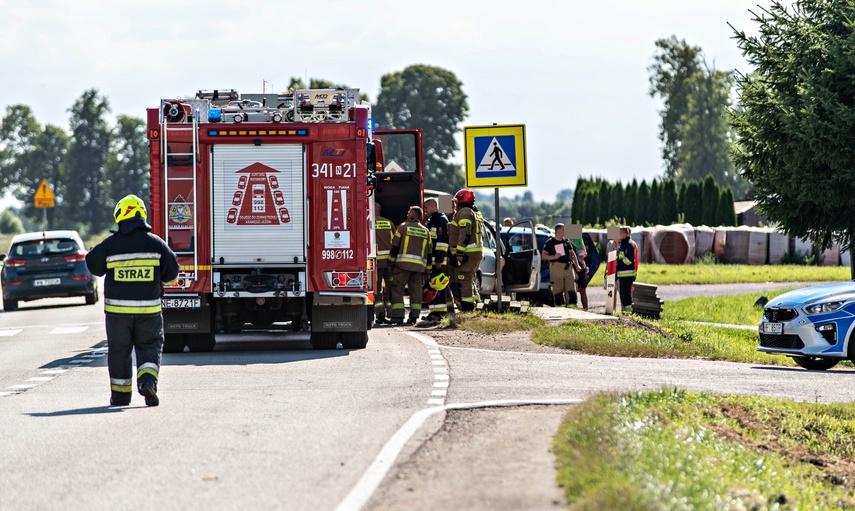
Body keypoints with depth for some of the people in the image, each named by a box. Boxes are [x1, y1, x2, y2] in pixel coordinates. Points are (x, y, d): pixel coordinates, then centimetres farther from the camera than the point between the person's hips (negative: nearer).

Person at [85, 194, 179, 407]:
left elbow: (93, 265, 7)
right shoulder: (156, 243, -4)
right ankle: (147, 381, -17)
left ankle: (120, 395, 16)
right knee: (150, 347, 8)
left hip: (117, 309, 0)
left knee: (119, 351, 11)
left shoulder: (110, 245, -8)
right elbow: (171, 272, 3)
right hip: (148, 309, 0)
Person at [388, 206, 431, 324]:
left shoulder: (403, 227, 1)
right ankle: (414, 316, 3)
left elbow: (395, 247, -2)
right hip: (419, 266, 4)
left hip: (403, 264, -4)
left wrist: (391, 263, 4)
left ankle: (398, 316, -10)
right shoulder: (426, 232, 15)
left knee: (397, 289, -1)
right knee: (416, 291, 9)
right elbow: (428, 253, 14)